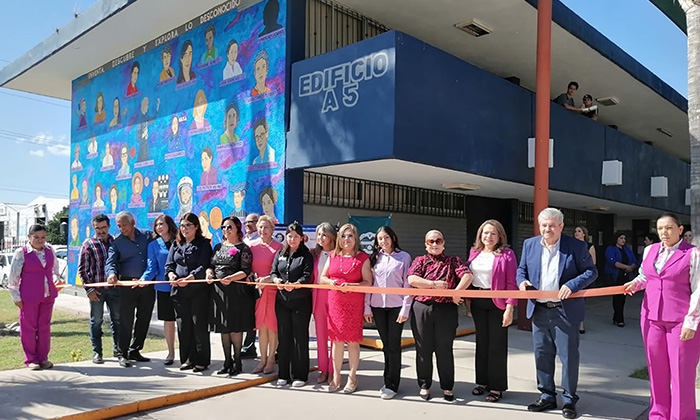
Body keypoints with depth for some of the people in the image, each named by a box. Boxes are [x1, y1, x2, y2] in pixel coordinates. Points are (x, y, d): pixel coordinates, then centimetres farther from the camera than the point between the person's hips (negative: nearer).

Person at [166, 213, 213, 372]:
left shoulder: (204, 244, 0)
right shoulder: (176, 245, 17)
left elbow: (203, 267, -10)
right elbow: (169, 265, 13)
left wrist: (189, 278, -24)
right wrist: (171, 274, -10)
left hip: (199, 289, -5)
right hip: (179, 291, 5)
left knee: (199, 324, -3)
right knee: (183, 325, 6)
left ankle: (201, 361, 7)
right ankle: (187, 359, 18)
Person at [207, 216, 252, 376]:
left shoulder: (243, 248, -4)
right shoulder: (218, 247, 15)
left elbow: (245, 271, -11)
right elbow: (211, 265, 16)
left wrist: (231, 278, -25)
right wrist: (209, 272, -6)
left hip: (236, 292, -6)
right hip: (219, 291, 6)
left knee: (235, 328, -1)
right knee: (223, 328, 11)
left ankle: (237, 362, 12)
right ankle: (227, 362, 22)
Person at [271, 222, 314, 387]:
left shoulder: (306, 255, 0)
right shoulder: (280, 254, 13)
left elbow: (307, 276, -10)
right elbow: (273, 272, 9)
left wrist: (294, 285, -27)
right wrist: (277, 280, -14)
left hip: (301, 301, -4)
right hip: (282, 300, 4)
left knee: (300, 337, 0)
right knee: (283, 337, 8)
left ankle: (300, 375, 9)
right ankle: (284, 374, 18)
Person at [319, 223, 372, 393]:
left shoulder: (363, 258, -1)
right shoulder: (333, 256, 11)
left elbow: (368, 282, -5)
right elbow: (322, 277, 15)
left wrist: (352, 285, -20)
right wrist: (332, 282, -6)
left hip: (354, 305, -3)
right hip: (335, 303, 3)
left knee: (352, 341, 2)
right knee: (336, 340, 6)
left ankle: (352, 377, 16)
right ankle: (336, 377, 18)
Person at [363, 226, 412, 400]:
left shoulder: (404, 257, -1)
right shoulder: (374, 258, 8)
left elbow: (407, 284, -4)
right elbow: (369, 283, 8)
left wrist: (405, 309, -10)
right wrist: (367, 307, 3)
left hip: (395, 307, -3)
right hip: (377, 307, 3)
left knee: (394, 345, -1)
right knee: (385, 344, 10)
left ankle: (392, 385, 7)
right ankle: (388, 379, 21)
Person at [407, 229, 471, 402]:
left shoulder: (453, 260, 11)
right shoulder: (420, 261, 10)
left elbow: (467, 276, -5)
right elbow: (412, 279, -7)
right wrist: (434, 284, -13)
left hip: (446, 309, 0)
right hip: (422, 309, 0)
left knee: (445, 349, 6)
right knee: (423, 349, 7)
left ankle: (447, 387, 19)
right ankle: (424, 385, 20)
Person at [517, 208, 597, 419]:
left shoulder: (576, 246, -5)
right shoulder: (529, 244, 6)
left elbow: (591, 271, -4)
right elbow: (521, 269, 15)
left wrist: (572, 285, -20)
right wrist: (522, 281, -7)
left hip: (565, 311, -4)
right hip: (539, 310, 4)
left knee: (568, 356, 5)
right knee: (542, 354, 13)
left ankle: (569, 400, 21)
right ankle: (547, 396, 28)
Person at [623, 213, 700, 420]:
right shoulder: (650, 250, 9)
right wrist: (635, 283, 2)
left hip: (681, 321, -5)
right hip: (652, 318, 5)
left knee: (681, 372, 0)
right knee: (657, 370, 11)